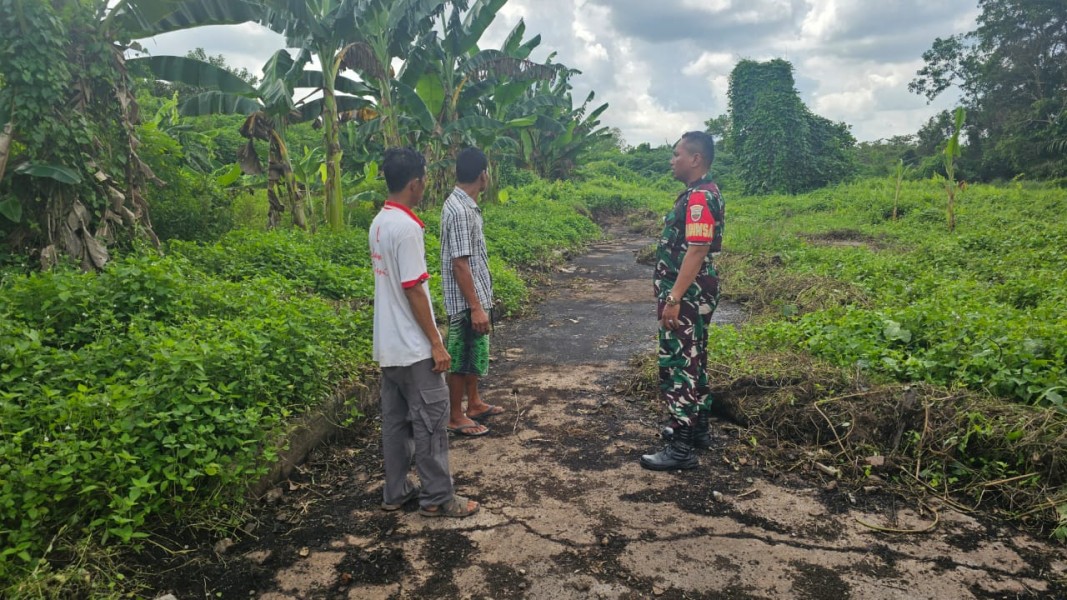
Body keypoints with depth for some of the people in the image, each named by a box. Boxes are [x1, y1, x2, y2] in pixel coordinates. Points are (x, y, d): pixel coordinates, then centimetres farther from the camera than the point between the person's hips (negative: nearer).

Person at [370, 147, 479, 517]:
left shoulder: (379, 223, 9)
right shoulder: (407, 227, -20)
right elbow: (413, 290, -21)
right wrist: (436, 343, -15)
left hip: (388, 345, 9)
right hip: (413, 347, -9)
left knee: (396, 418, 15)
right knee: (430, 420, 1)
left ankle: (396, 491, 25)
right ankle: (437, 498, 11)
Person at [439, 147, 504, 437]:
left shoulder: (465, 205, 9)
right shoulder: (459, 211, -23)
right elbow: (459, 264, -24)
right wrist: (475, 307, -23)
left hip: (477, 297, 10)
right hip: (467, 302, -10)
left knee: (474, 354, 20)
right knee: (462, 357, 2)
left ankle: (474, 404, 35)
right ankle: (456, 417, 15)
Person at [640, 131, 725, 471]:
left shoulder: (699, 198, -19)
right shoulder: (700, 194, 14)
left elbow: (696, 252, -25)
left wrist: (674, 299, -26)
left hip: (686, 298, -11)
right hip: (693, 297, 11)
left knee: (677, 366, -6)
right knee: (692, 361, 18)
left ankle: (681, 449, 1)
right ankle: (697, 429, 31)